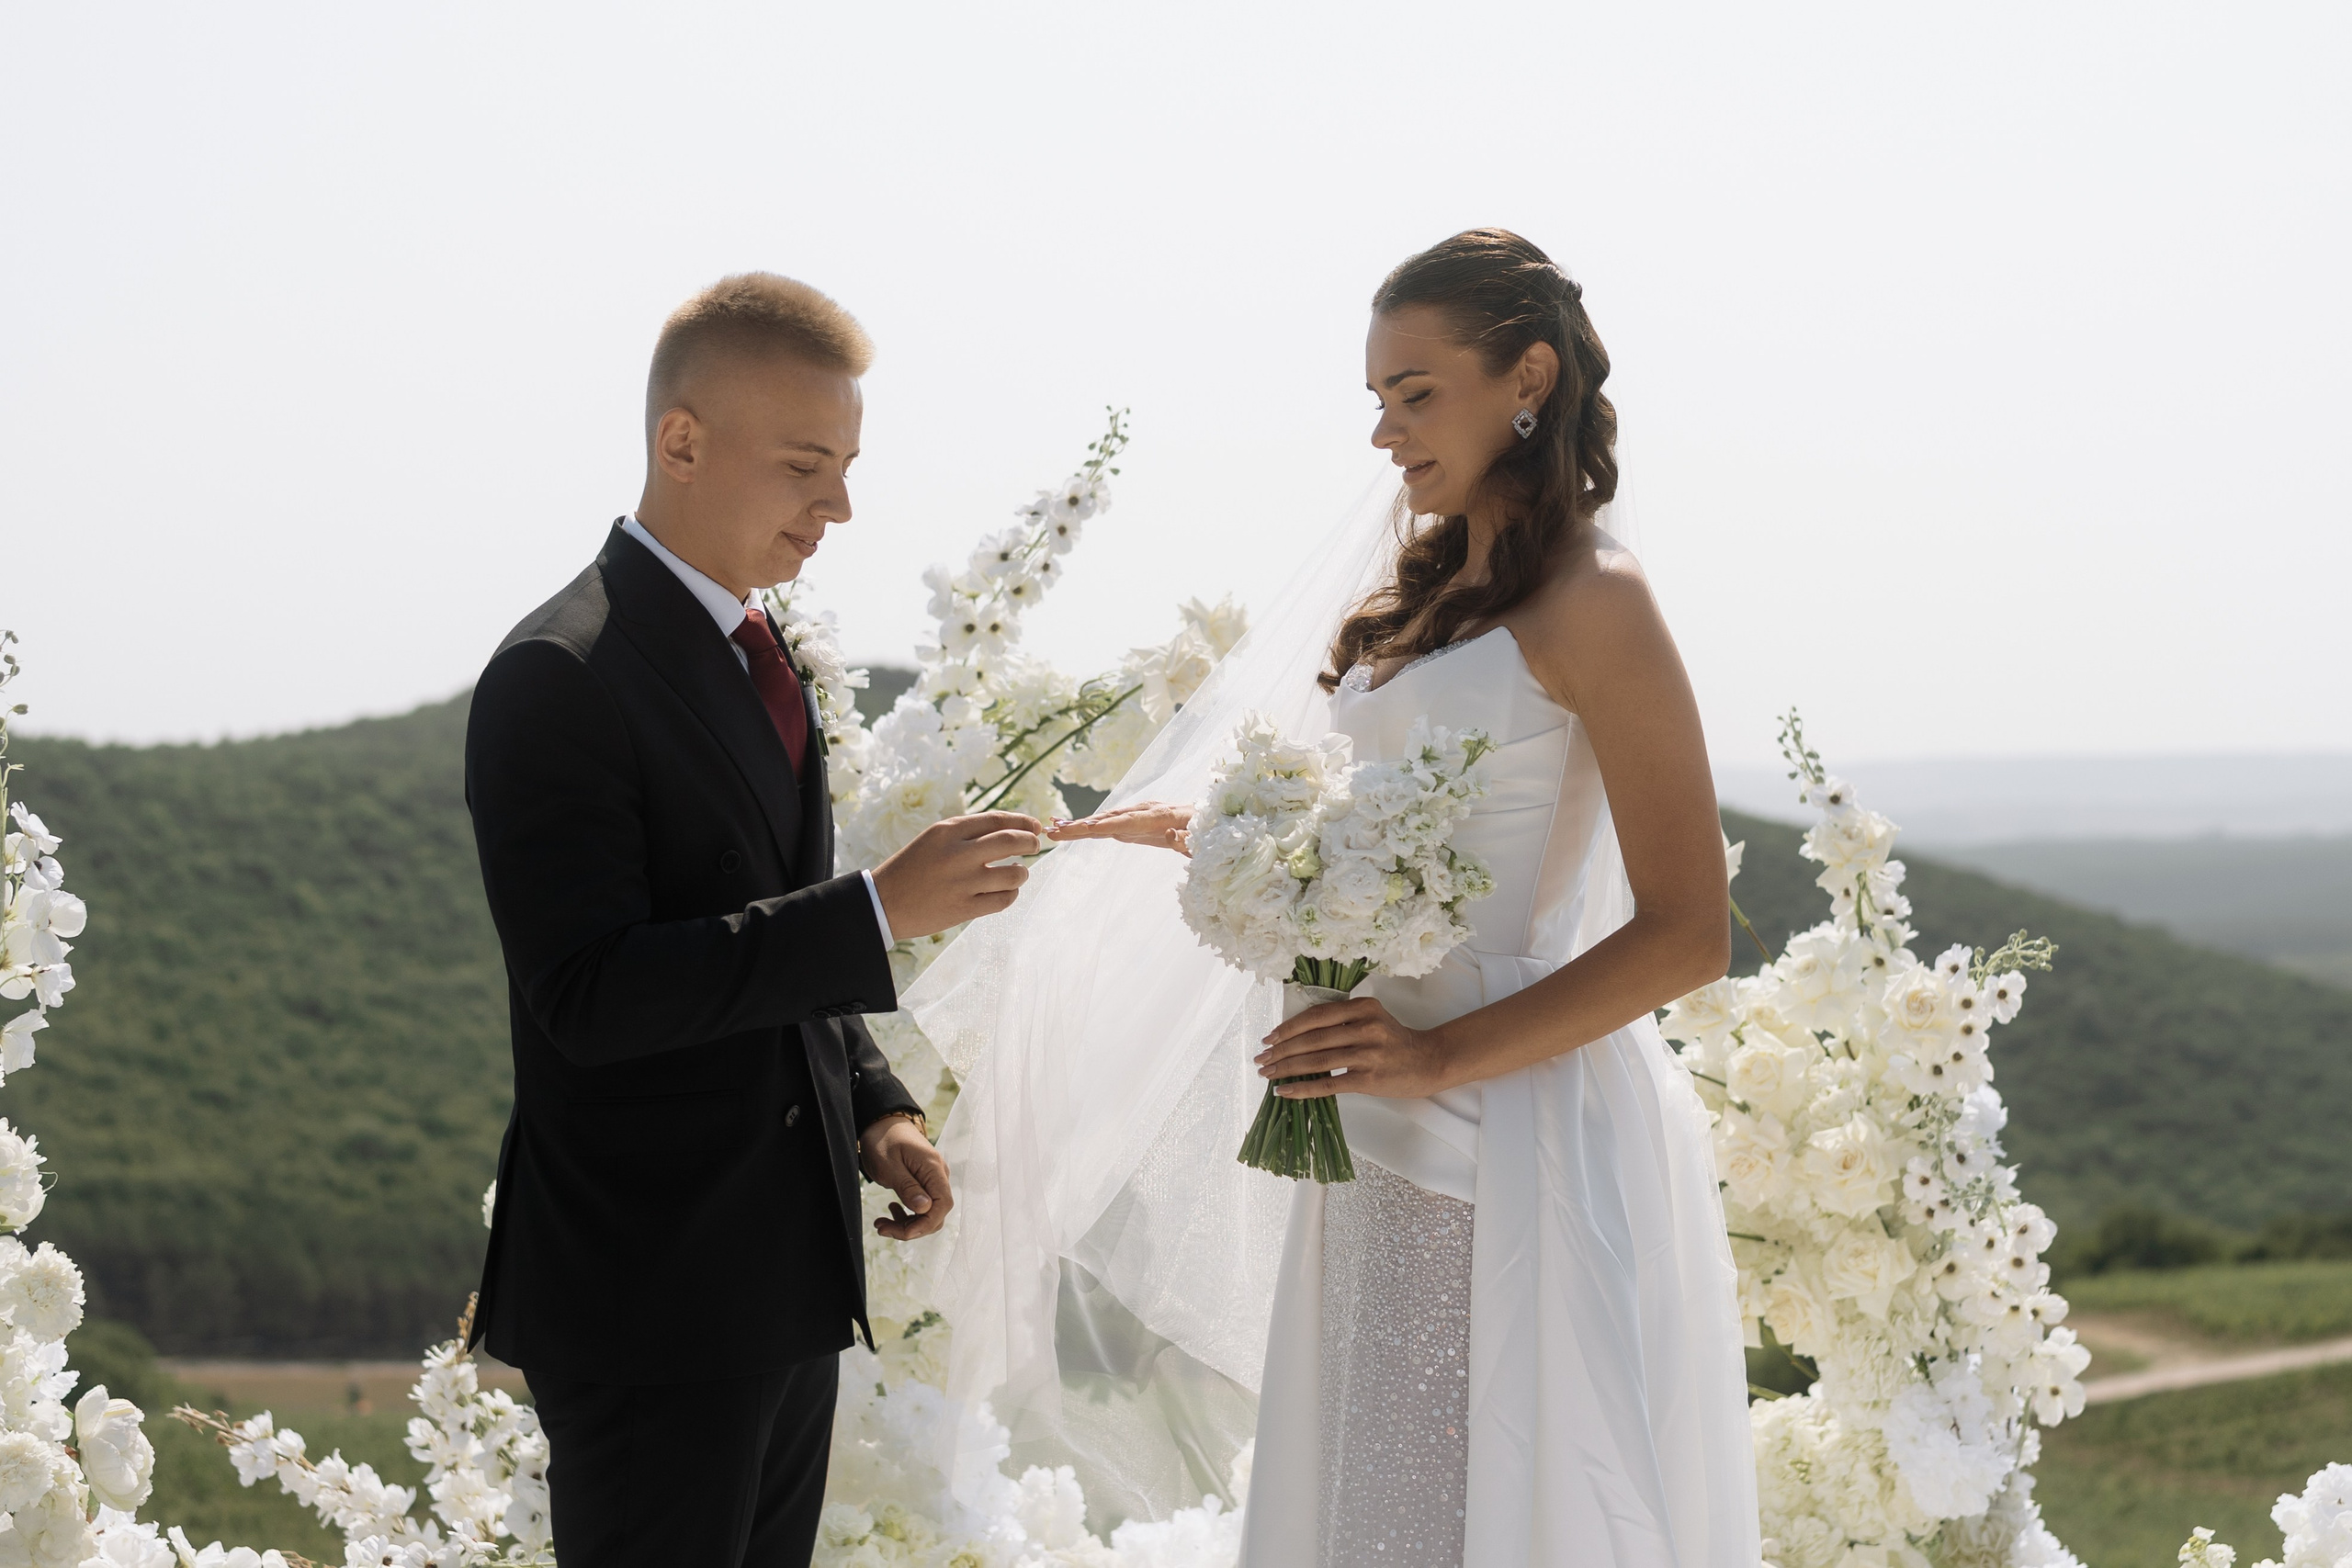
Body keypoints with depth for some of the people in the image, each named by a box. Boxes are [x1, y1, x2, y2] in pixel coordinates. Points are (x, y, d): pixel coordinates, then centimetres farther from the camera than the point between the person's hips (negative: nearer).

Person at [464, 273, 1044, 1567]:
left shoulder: (752, 656, 13)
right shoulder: (557, 679, -16)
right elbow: (591, 996, -24)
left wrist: (873, 1106, 6)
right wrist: (878, 910, -25)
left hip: (785, 1268, 9)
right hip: (649, 1288, -9)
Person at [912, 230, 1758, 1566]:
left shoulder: (1590, 602, -10)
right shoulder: (1430, 582, 16)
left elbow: (1689, 936, -15)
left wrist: (1445, 1056, -19)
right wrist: (1207, 837, 10)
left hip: (1517, 1140, -8)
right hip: (1385, 1148, 8)